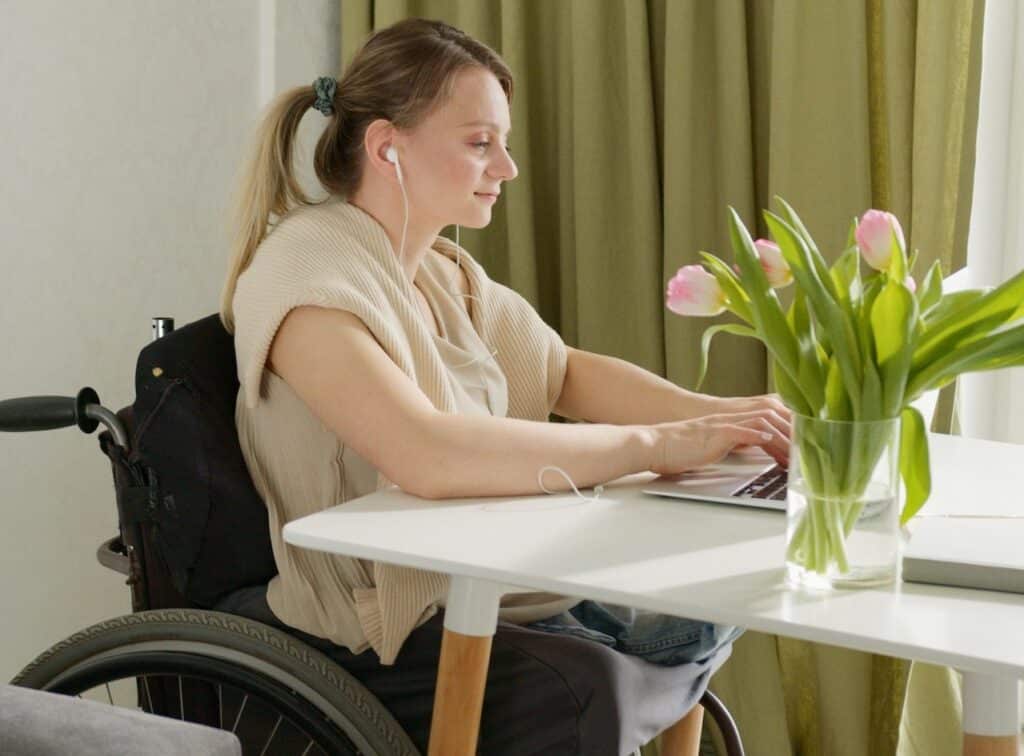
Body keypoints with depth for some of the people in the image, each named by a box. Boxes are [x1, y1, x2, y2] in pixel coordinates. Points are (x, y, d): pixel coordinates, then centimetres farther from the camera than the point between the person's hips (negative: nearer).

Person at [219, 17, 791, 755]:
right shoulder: (307, 272, -19)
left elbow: (567, 375, 8)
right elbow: (429, 456, -33)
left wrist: (716, 415, -10)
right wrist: (659, 444, -28)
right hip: (372, 638, -9)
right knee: (587, 691, -30)